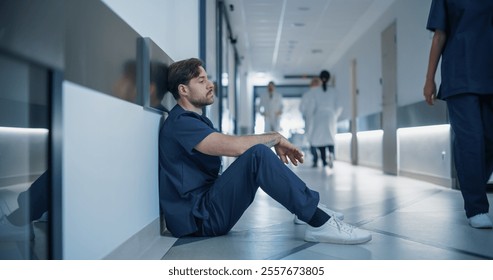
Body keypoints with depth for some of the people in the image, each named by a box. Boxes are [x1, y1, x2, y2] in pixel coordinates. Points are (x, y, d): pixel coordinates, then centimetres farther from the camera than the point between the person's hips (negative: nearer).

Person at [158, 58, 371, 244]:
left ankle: (308, 208, 13)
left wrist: (275, 144, -1)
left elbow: (232, 147, 14)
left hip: (209, 202, 10)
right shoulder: (180, 123, -15)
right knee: (258, 155, -26)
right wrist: (276, 137, -11)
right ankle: (320, 222, -23)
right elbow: (235, 146, -27)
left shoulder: (196, 120, 19)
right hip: (198, 217, -10)